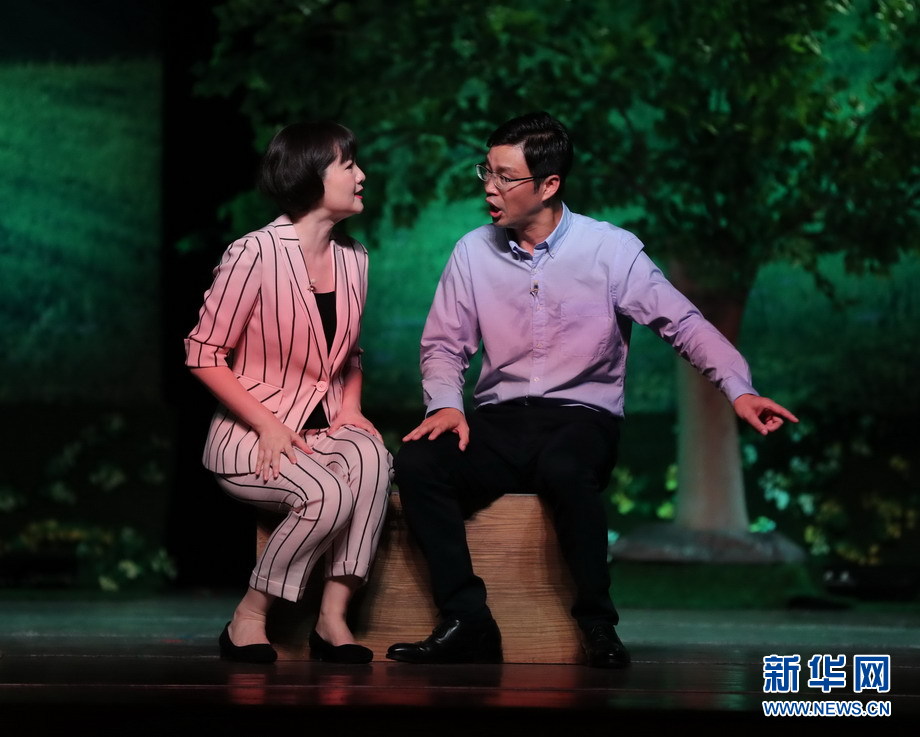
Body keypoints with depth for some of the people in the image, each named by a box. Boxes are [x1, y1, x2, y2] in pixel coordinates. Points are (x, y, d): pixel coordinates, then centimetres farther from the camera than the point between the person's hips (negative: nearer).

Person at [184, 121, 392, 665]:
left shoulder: (353, 258, 10)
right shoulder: (256, 254, -11)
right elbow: (204, 354, -9)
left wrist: (351, 409, 3)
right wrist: (267, 424, -17)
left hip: (326, 428, 5)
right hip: (251, 435, -5)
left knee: (373, 459, -30)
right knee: (328, 494, -33)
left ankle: (333, 618, -27)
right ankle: (248, 621, -14)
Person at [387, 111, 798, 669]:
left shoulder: (611, 250, -1)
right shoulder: (473, 253, 8)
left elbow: (685, 323, -4)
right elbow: (444, 345, 11)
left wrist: (738, 389, -19)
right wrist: (446, 404, -11)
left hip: (583, 417, -3)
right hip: (498, 421, 3)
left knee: (563, 467, -40)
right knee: (417, 463, -27)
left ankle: (598, 626, -24)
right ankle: (468, 623, -25)